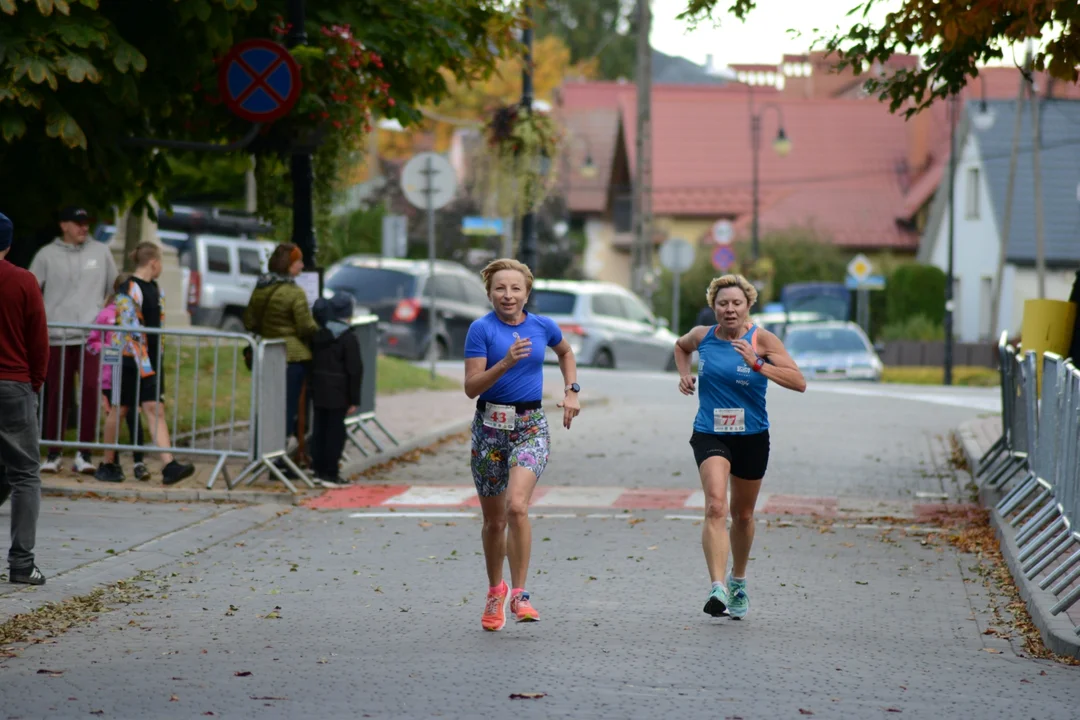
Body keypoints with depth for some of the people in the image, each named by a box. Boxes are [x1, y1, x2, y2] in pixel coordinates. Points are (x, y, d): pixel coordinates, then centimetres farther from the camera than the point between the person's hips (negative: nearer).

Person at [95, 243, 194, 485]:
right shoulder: (129, 291, -12)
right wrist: (144, 364, -19)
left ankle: (169, 465, -17)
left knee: (155, 410, -5)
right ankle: (108, 464, 18)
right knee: (118, 410, 5)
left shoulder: (155, 289, 15)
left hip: (151, 361, 7)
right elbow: (129, 330, -16)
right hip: (129, 359, -7)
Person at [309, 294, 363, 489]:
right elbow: (354, 370, -13)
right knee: (335, 431, -2)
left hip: (318, 392, 6)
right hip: (338, 394, -6)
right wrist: (354, 399, -9)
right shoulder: (349, 339, -12)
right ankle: (330, 474, -2)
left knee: (320, 429, 13)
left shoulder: (317, 335, 7)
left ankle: (319, 470, 18)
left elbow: (311, 363, 12)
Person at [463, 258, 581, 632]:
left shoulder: (543, 327, 3)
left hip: (530, 425, 0)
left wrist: (571, 391, 14)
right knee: (494, 520, 10)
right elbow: (471, 387, -12)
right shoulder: (481, 329, -7)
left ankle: (519, 594, -16)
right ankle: (495, 591, 33)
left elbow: (565, 352, 26)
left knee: (517, 506, -22)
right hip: (490, 425, 0)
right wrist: (505, 363, -25)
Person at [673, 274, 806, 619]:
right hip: (709, 435, 0)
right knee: (716, 506, -22)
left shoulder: (761, 340, -8)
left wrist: (757, 364, -26)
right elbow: (680, 346, 26)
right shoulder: (702, 336, 0)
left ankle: (738, 581, 40)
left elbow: (799, 382, -17)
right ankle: (718, 588, -32)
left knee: (742, 515, 15)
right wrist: (684, 374, 8)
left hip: (752, 438, 0)